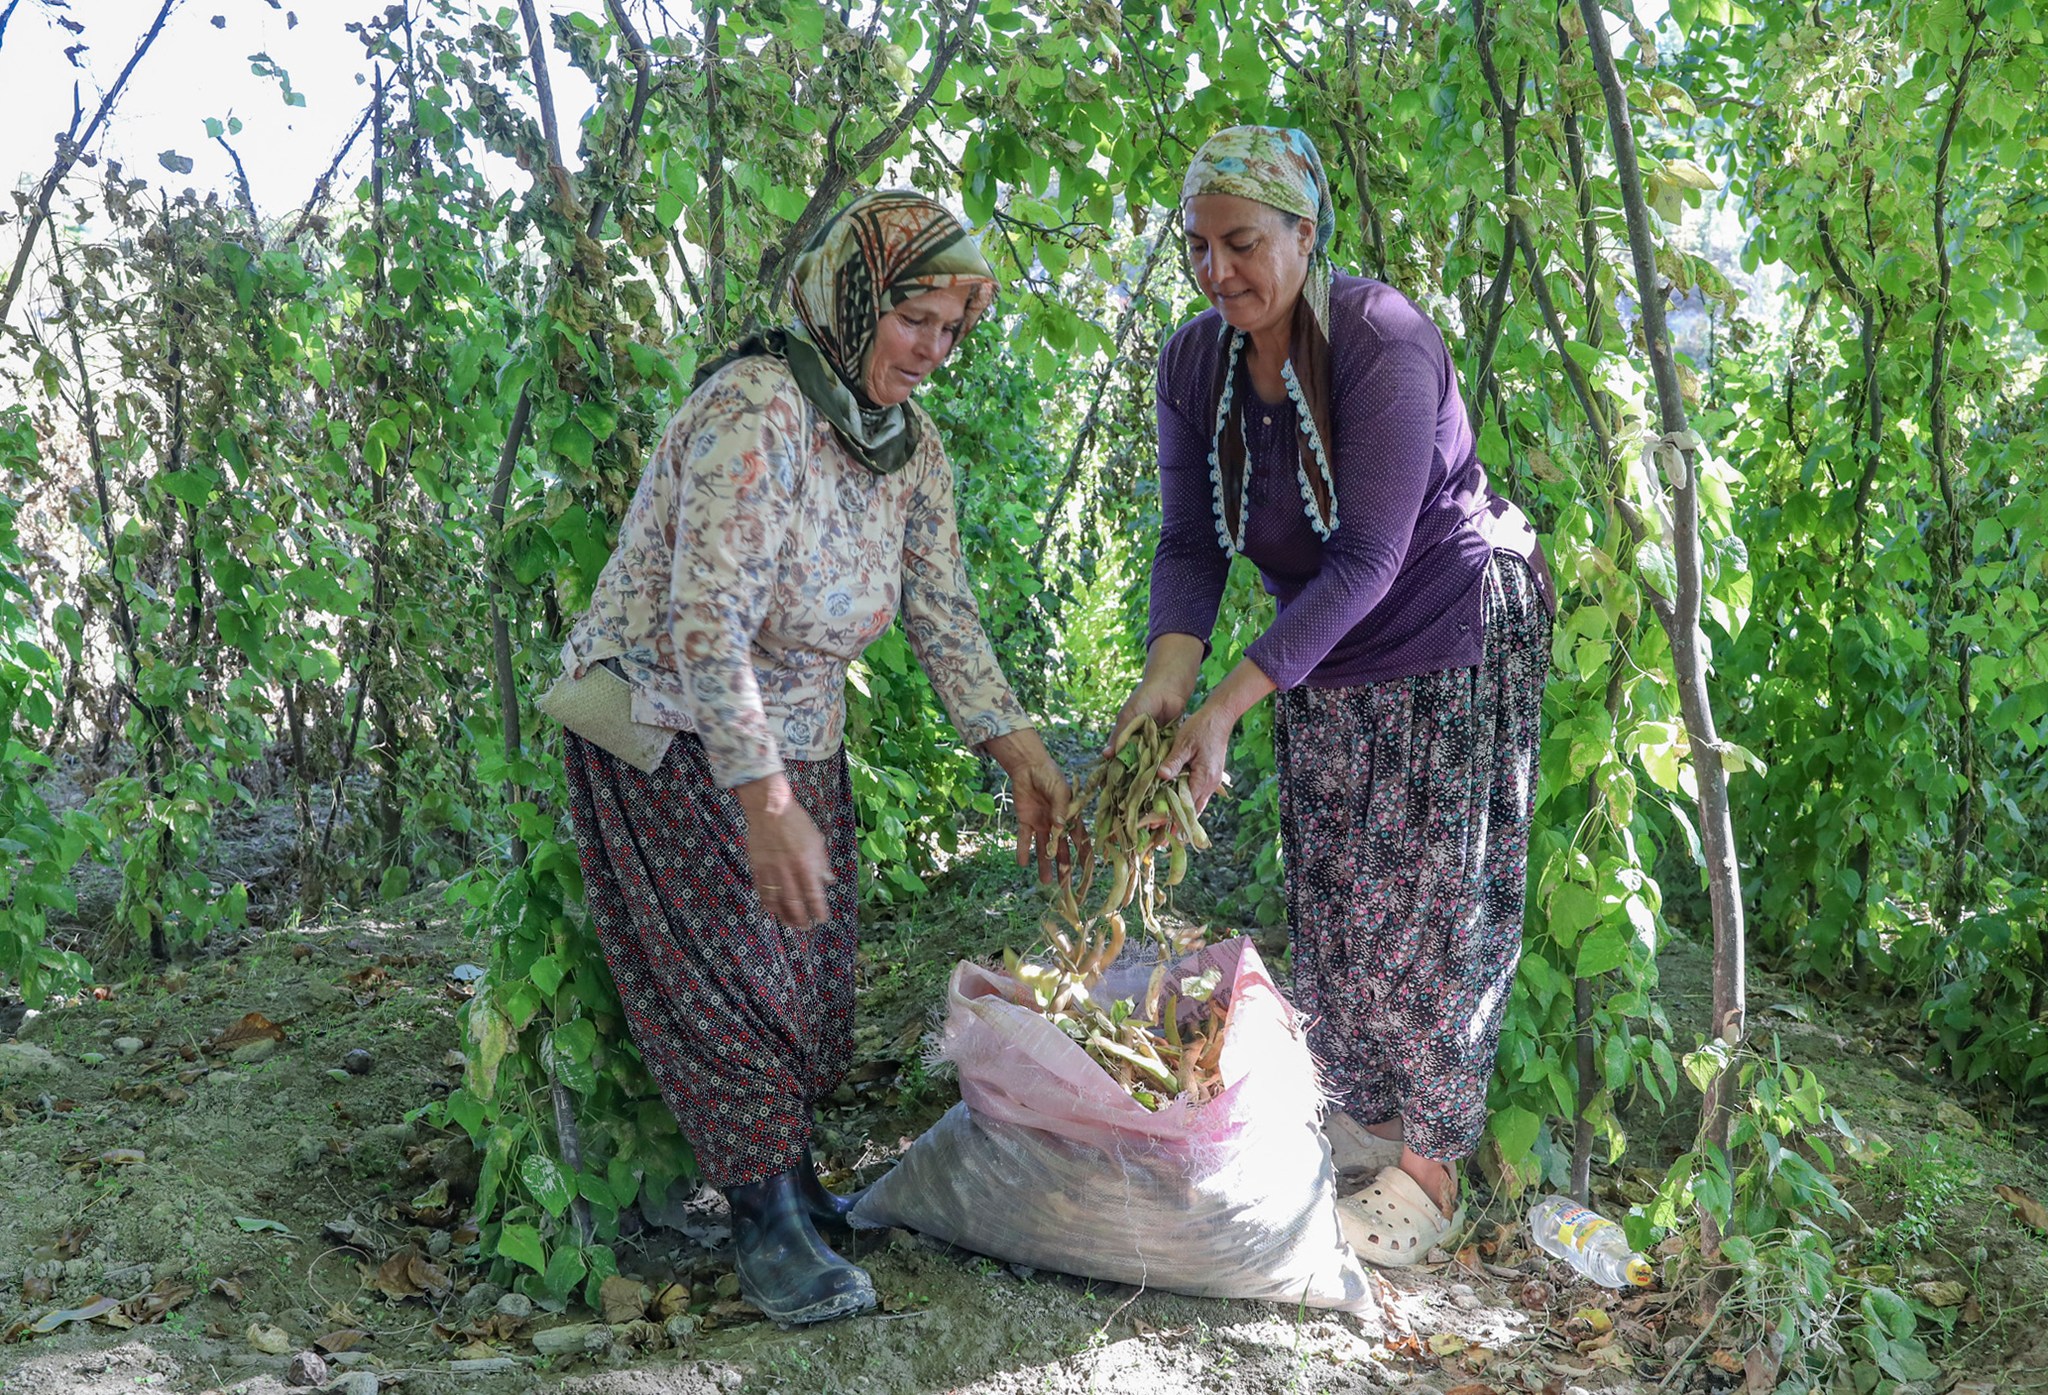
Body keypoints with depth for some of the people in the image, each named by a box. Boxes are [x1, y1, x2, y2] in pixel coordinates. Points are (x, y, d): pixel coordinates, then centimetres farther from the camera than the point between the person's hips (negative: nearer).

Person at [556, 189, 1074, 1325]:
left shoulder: (912, 444, 0)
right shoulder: (756, 411, -27)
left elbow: (944, 618, 2)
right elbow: (705, 623, -32)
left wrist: (1024, 759, -4)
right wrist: (765, 803, -35)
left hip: (796, 738, 8)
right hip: (671, 733, -7)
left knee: (808, 966, 11)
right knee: (729, 973, -4)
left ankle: (795, 1178, 27)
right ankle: (764, 1223, 8)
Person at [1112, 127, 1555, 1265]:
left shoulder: (1382, 339, -26)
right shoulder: (1195, 365, -7)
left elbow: (1366, 559, -29)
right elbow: (1190, 544, -8)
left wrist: (1231, 704, -34)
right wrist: (1167, 679, -28)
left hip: (1457, 637, -6)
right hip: (1326, 661, 6)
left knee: (1428, 902, -3)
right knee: (1332, 902, 11)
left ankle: (1427, 1175, 8)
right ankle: (1364, 1115, 29)